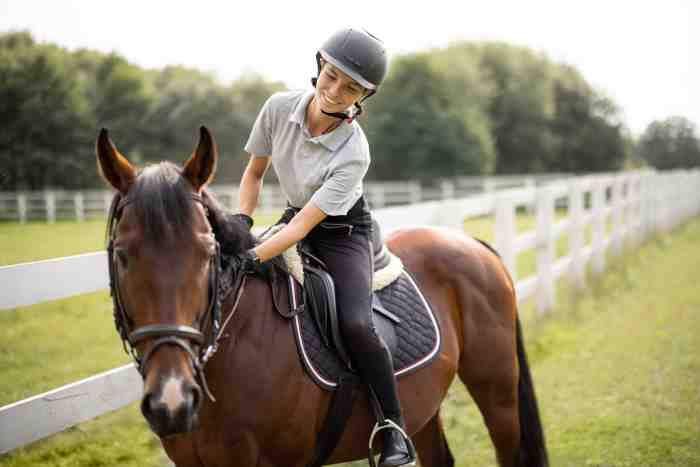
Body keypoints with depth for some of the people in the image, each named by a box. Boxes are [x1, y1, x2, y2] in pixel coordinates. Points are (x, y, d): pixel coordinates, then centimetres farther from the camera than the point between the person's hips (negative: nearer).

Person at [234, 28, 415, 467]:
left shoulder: (354, 153, -28)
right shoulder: (279, 108, -15)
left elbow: (305, 224, -31)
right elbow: (254, 173, 0)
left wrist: (253, 257, -42)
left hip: (344, 234, -6)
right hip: (295, 219, 6)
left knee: (355, 323, -28)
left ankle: (395, 430, -10)